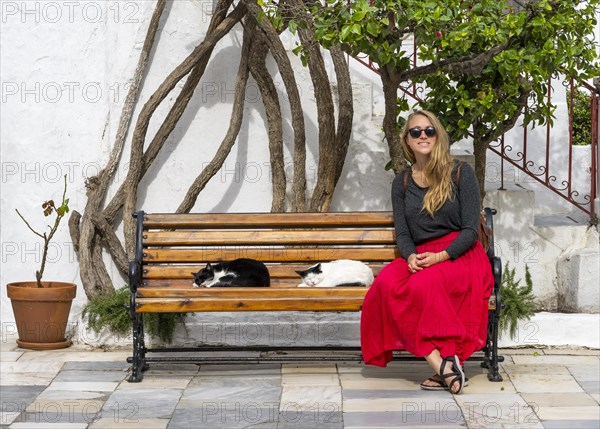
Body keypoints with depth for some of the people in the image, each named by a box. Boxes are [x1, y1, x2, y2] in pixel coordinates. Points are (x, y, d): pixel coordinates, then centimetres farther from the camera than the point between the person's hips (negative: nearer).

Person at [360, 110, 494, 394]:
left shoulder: (460, 173, 3)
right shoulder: (402, 183, 16)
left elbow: (471, 229, -2)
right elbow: (402, 233, 9)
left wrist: (440, 256, -19)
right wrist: (411, 256, -15)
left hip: (460, 255, -3)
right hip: (418, 259, 4)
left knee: (423, 284, -37)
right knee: (387, 283, -31)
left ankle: (445, 359, -29)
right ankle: (441, 364, -35)